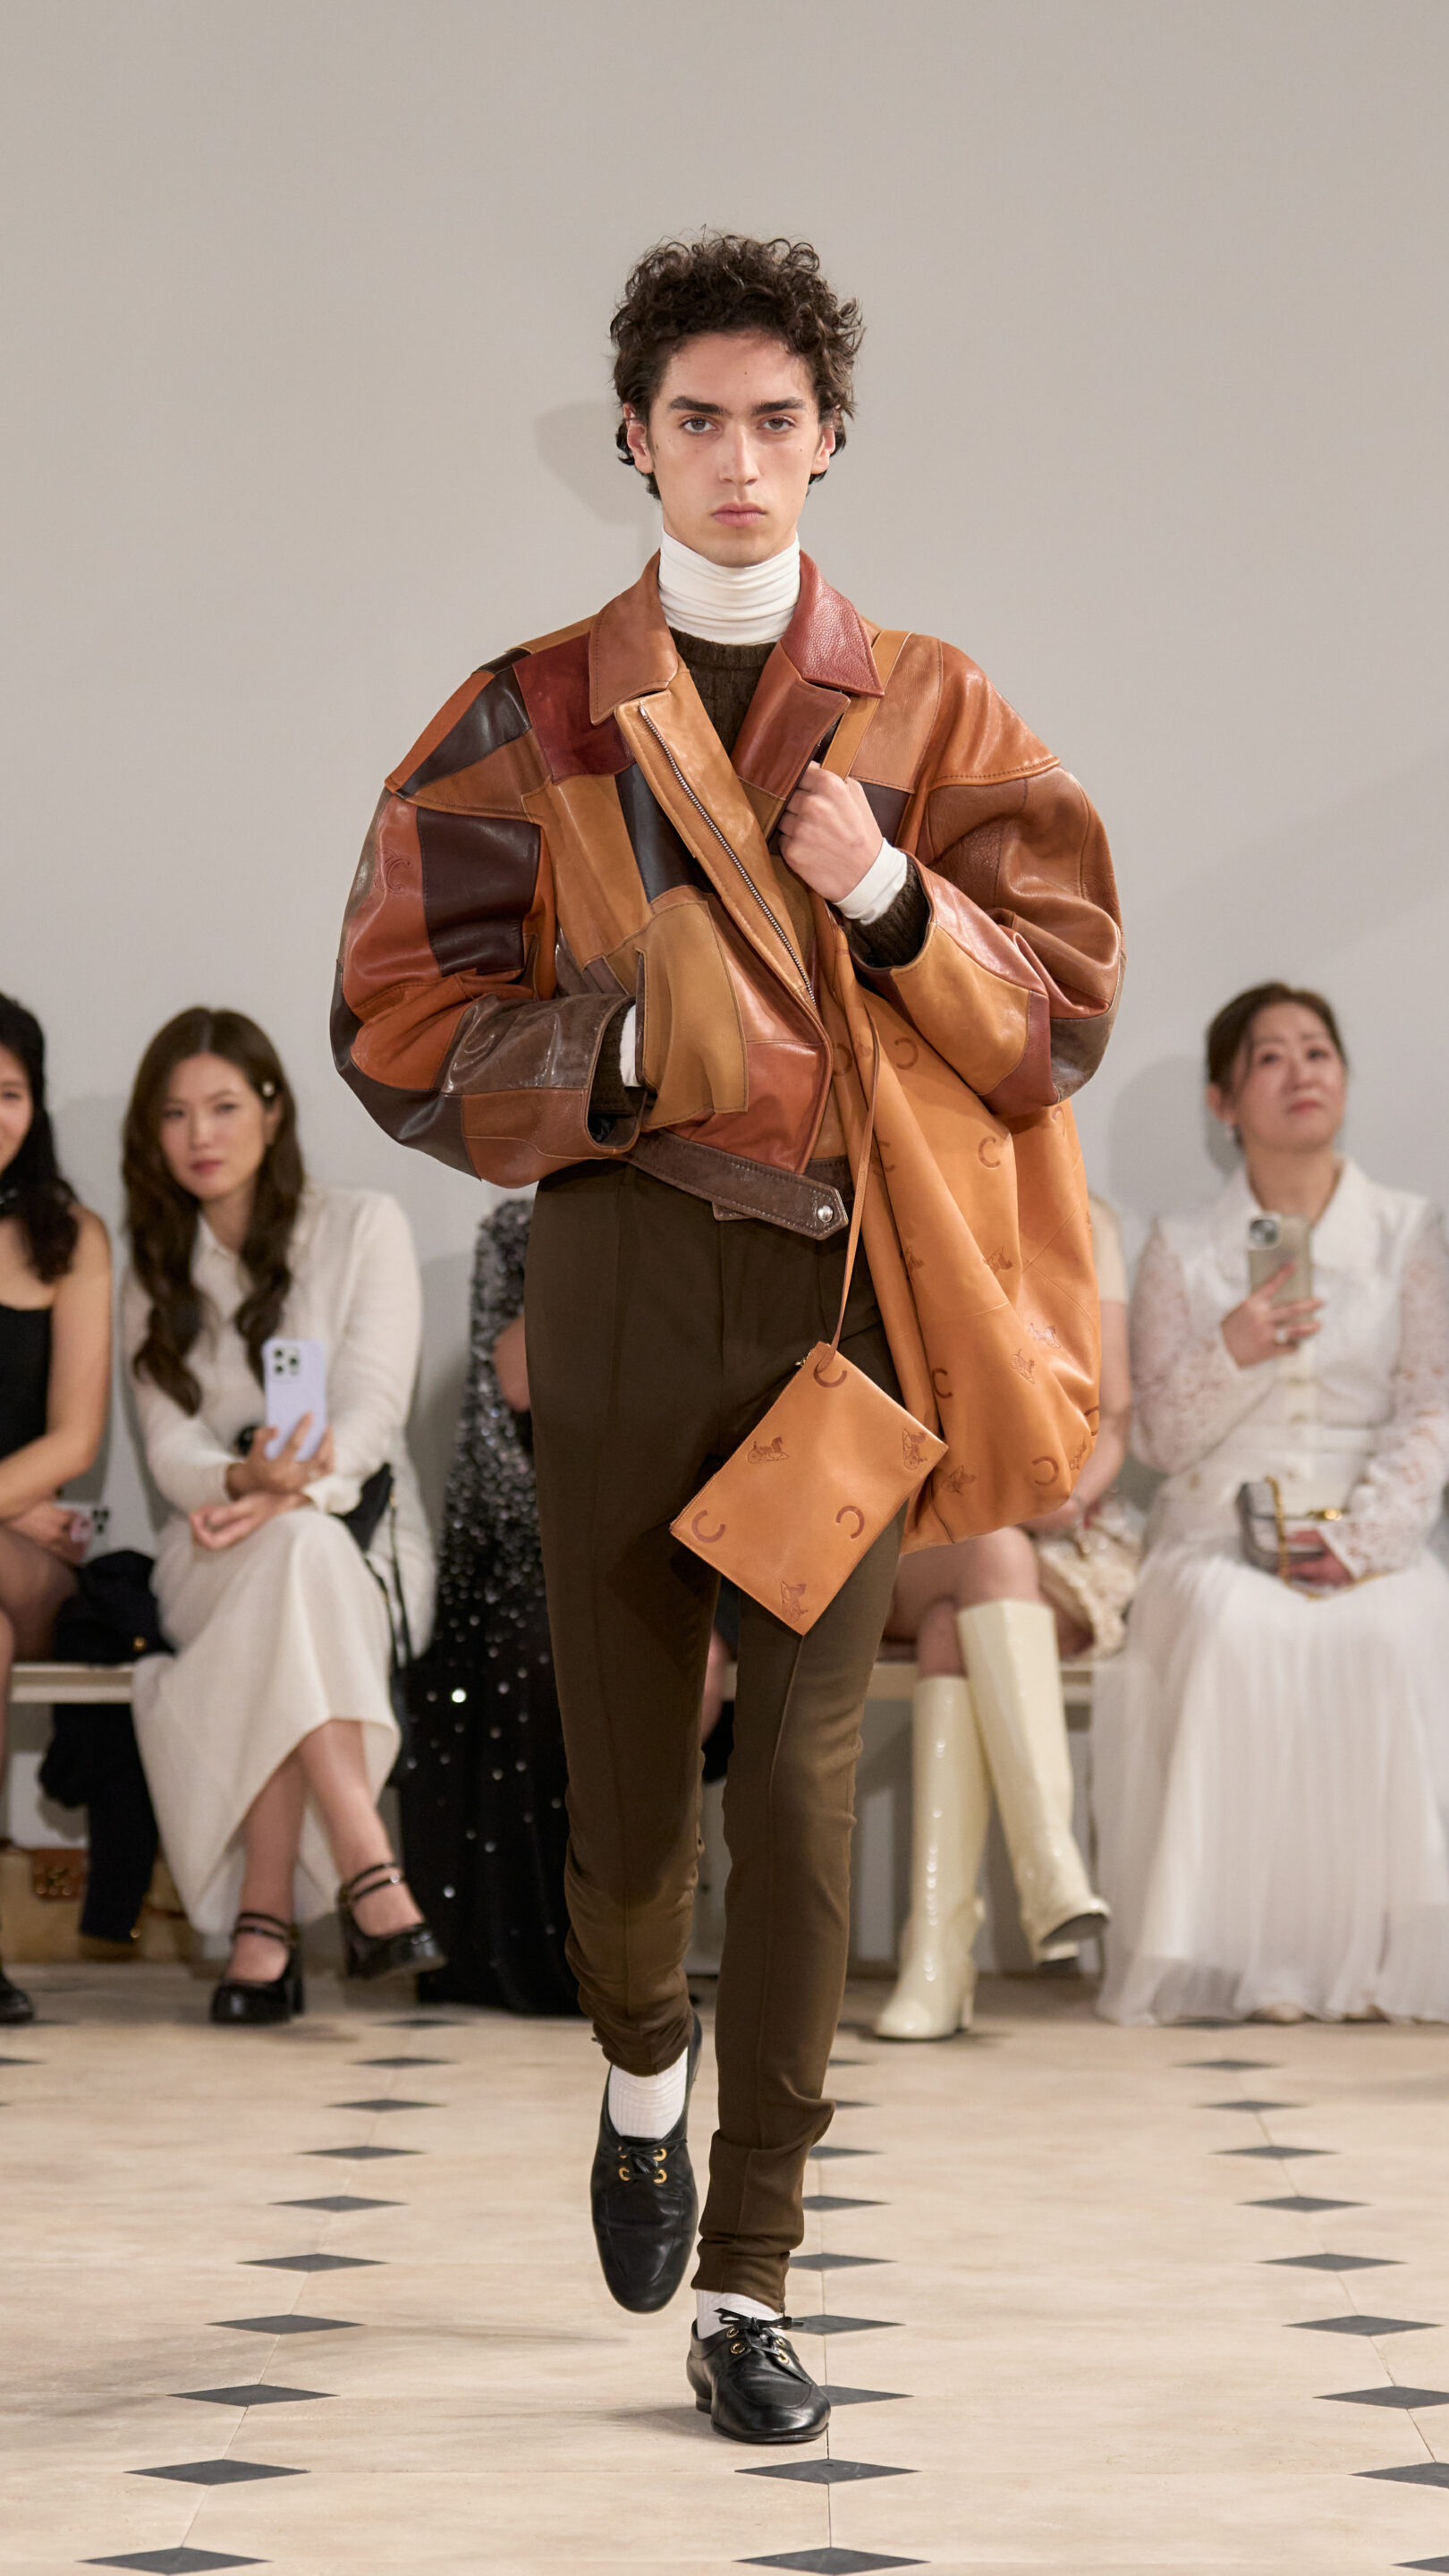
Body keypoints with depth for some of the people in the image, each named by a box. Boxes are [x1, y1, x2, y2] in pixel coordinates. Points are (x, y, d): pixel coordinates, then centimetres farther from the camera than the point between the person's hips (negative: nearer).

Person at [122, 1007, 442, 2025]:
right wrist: (242, 1481, -24)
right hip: (214, 1561, 1)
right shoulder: (157, 1270, 14)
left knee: (293, 1541, -38)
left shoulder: (363, 1227, 4)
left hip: (368, 1545, -1)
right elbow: (170, 1446, 1)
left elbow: (374, 1412, -7)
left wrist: (289, 1491, -28)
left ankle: (266, 1914, -43)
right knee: (295, 1549, -36)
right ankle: (365, 1867, -49)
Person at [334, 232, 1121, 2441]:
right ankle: (644, 2059, 41)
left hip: (848, 1285, 0)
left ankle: (748, 2286, -5)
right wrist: (631, 1040, -14)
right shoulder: (530, 719, 7)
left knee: (802, 1772, -9)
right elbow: (401, 1027, 2)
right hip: (621, 1275, 1)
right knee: (624, 1764, 6)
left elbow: (1066, 1016, 4)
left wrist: (895, 905, -14)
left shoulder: (931, 710, 9)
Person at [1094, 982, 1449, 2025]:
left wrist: (1361, 1535, -13)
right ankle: (1240, 1951, -32)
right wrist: (1232, 1354, -13)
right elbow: (1160, 1437, 8)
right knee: (1235, 1632, -36)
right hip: (1219, 1534, 0)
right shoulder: (1183, 1252, 13)